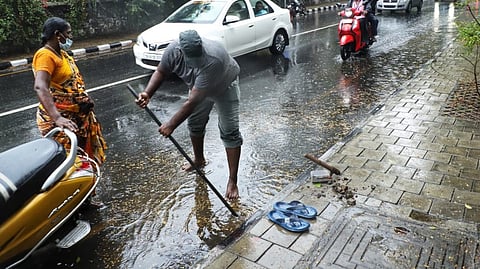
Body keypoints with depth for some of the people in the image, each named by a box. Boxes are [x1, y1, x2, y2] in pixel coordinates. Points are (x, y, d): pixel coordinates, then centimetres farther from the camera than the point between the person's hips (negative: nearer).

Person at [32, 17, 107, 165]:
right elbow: (40, 87, -34)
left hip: (76, 114, 10)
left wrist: (85, 98, 15)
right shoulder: (45, 55, -19)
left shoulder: (61, 53, 11)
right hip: (60, 119, -9)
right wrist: (57, 118, -44)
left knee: (83, 151, 21)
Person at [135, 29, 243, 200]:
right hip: (198, 86, 6)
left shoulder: (213, 59, -45)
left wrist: (171, 125, -38)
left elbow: (193, 101, -42)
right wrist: (147, 93, -26)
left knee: (230, 131, -11)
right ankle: (199, 159, 40)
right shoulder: (173, 50, -29)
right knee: (194, 122, 15)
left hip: (225, 86, -5)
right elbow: (161, 72, -9)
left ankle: (232, 181, -7)